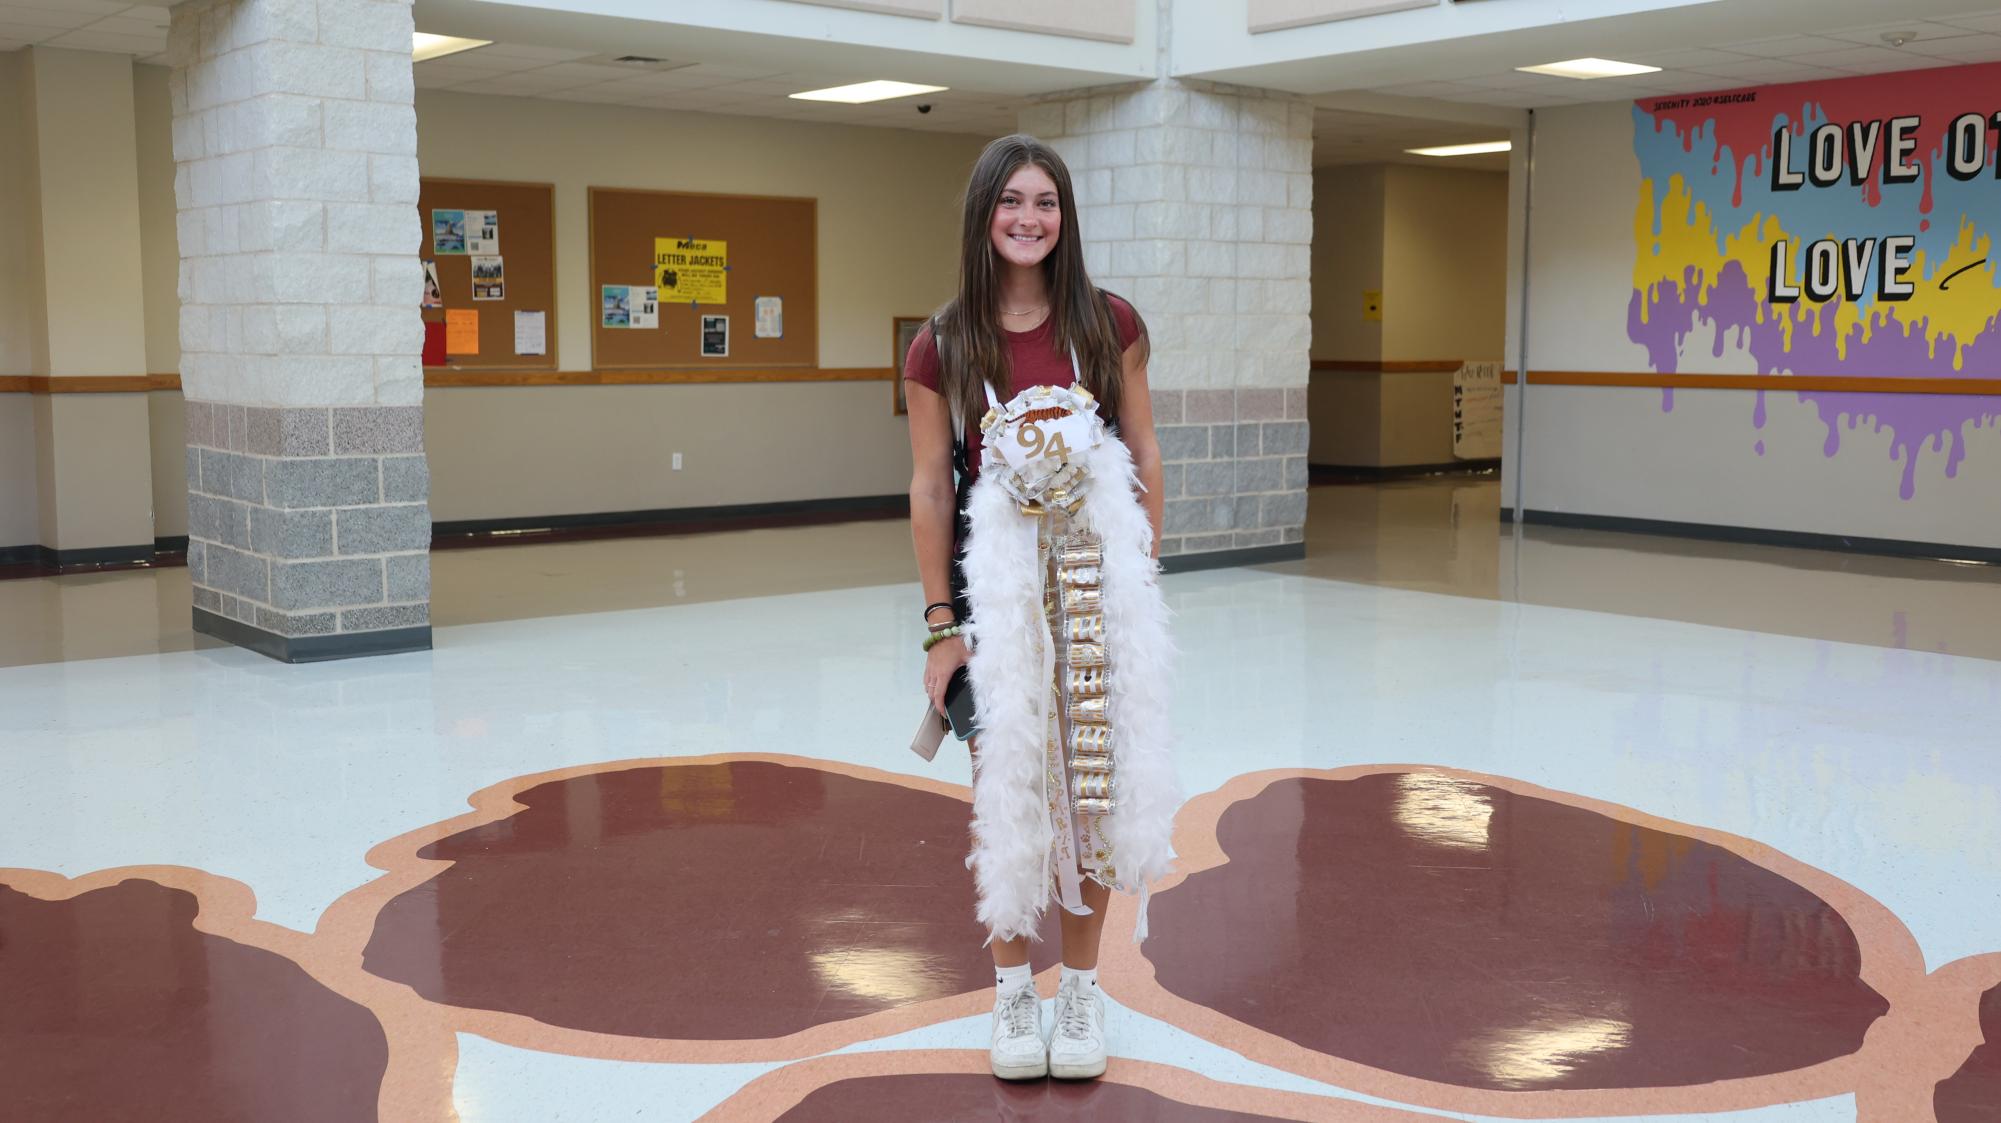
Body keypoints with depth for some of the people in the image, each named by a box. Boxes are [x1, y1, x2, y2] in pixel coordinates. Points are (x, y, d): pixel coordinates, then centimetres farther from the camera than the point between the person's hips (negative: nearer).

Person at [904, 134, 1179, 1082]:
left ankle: (1080, 987, 23)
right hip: (993, 585, -1)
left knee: (1090, 789, 6)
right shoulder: (941, 347, -3)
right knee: (1002, 793, 6)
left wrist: (1145, 572, 2)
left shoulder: (1109, 325, 1)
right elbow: (929, 488, -1)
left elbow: (1142, 453, 6)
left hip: (1093, 583, 1)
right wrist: (940, 623, -3)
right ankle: (1012, 987, 23)